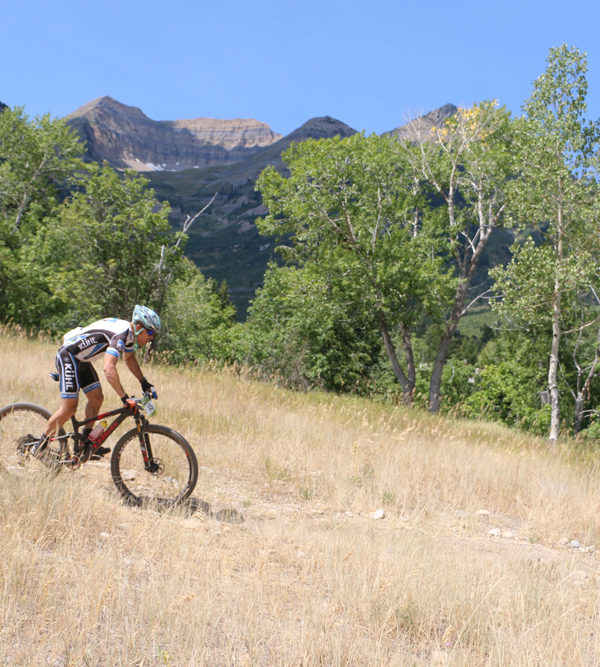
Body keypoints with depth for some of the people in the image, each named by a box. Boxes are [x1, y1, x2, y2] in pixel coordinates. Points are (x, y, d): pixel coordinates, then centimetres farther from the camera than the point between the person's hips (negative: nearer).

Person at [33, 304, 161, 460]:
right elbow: (108, 368, -40)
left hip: (82, 360, 10)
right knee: (69, 408, -9)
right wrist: (124, 397, -42)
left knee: (97, 398, 6)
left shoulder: (130, 333, 2)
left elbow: (129, 358, 22)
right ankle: (39, 448, 3)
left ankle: (85, 443, 15)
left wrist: (143, 382, 15)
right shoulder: (120, 335, -28)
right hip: (68, 357, -10)